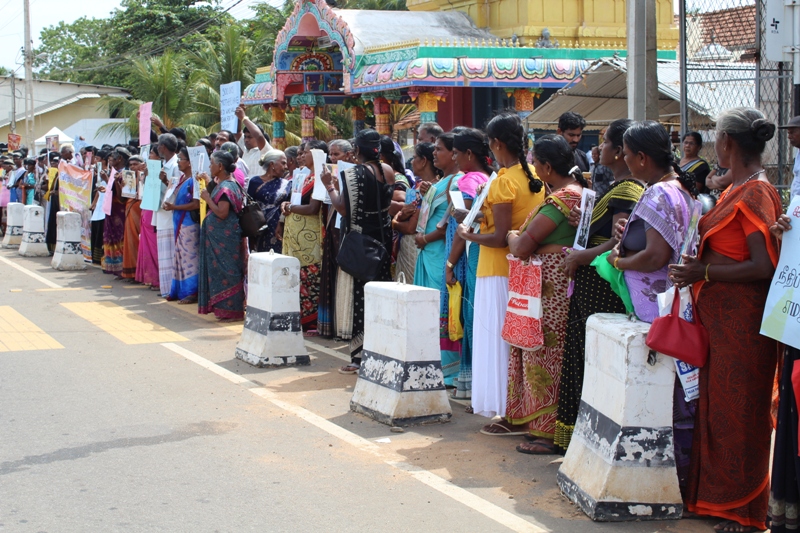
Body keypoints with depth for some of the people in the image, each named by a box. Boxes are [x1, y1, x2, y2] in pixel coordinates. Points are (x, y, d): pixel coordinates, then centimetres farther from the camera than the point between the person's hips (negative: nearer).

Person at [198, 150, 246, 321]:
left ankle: (232, 311, 1)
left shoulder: (226, 187, -18)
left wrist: (208, 199, -13)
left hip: (224, 236, -10)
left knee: (226, 270, -4)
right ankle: (225, 308, 20)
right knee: (222, 269, 14)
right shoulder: (221, 183, 11)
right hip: (220, 235, 10)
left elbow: (222, 213, -23)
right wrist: (208, 181, 16)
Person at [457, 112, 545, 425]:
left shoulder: (503, 182, -18)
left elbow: (500, 237, -20)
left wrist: (467, 235, -6)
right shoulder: (535, 177, 6)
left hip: (500, 272, -8)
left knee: (498, 338, 0)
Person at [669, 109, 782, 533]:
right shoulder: (736, 189, 13)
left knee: (739, 413, 0)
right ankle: (716, 495, 25)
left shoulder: (755, 193, -15)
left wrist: (704, 272, -18)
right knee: (716, 405, 14)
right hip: (720, 318, 9)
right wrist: (698, 269, 6)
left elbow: (765, 266, -22)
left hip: (744, 320, -9)